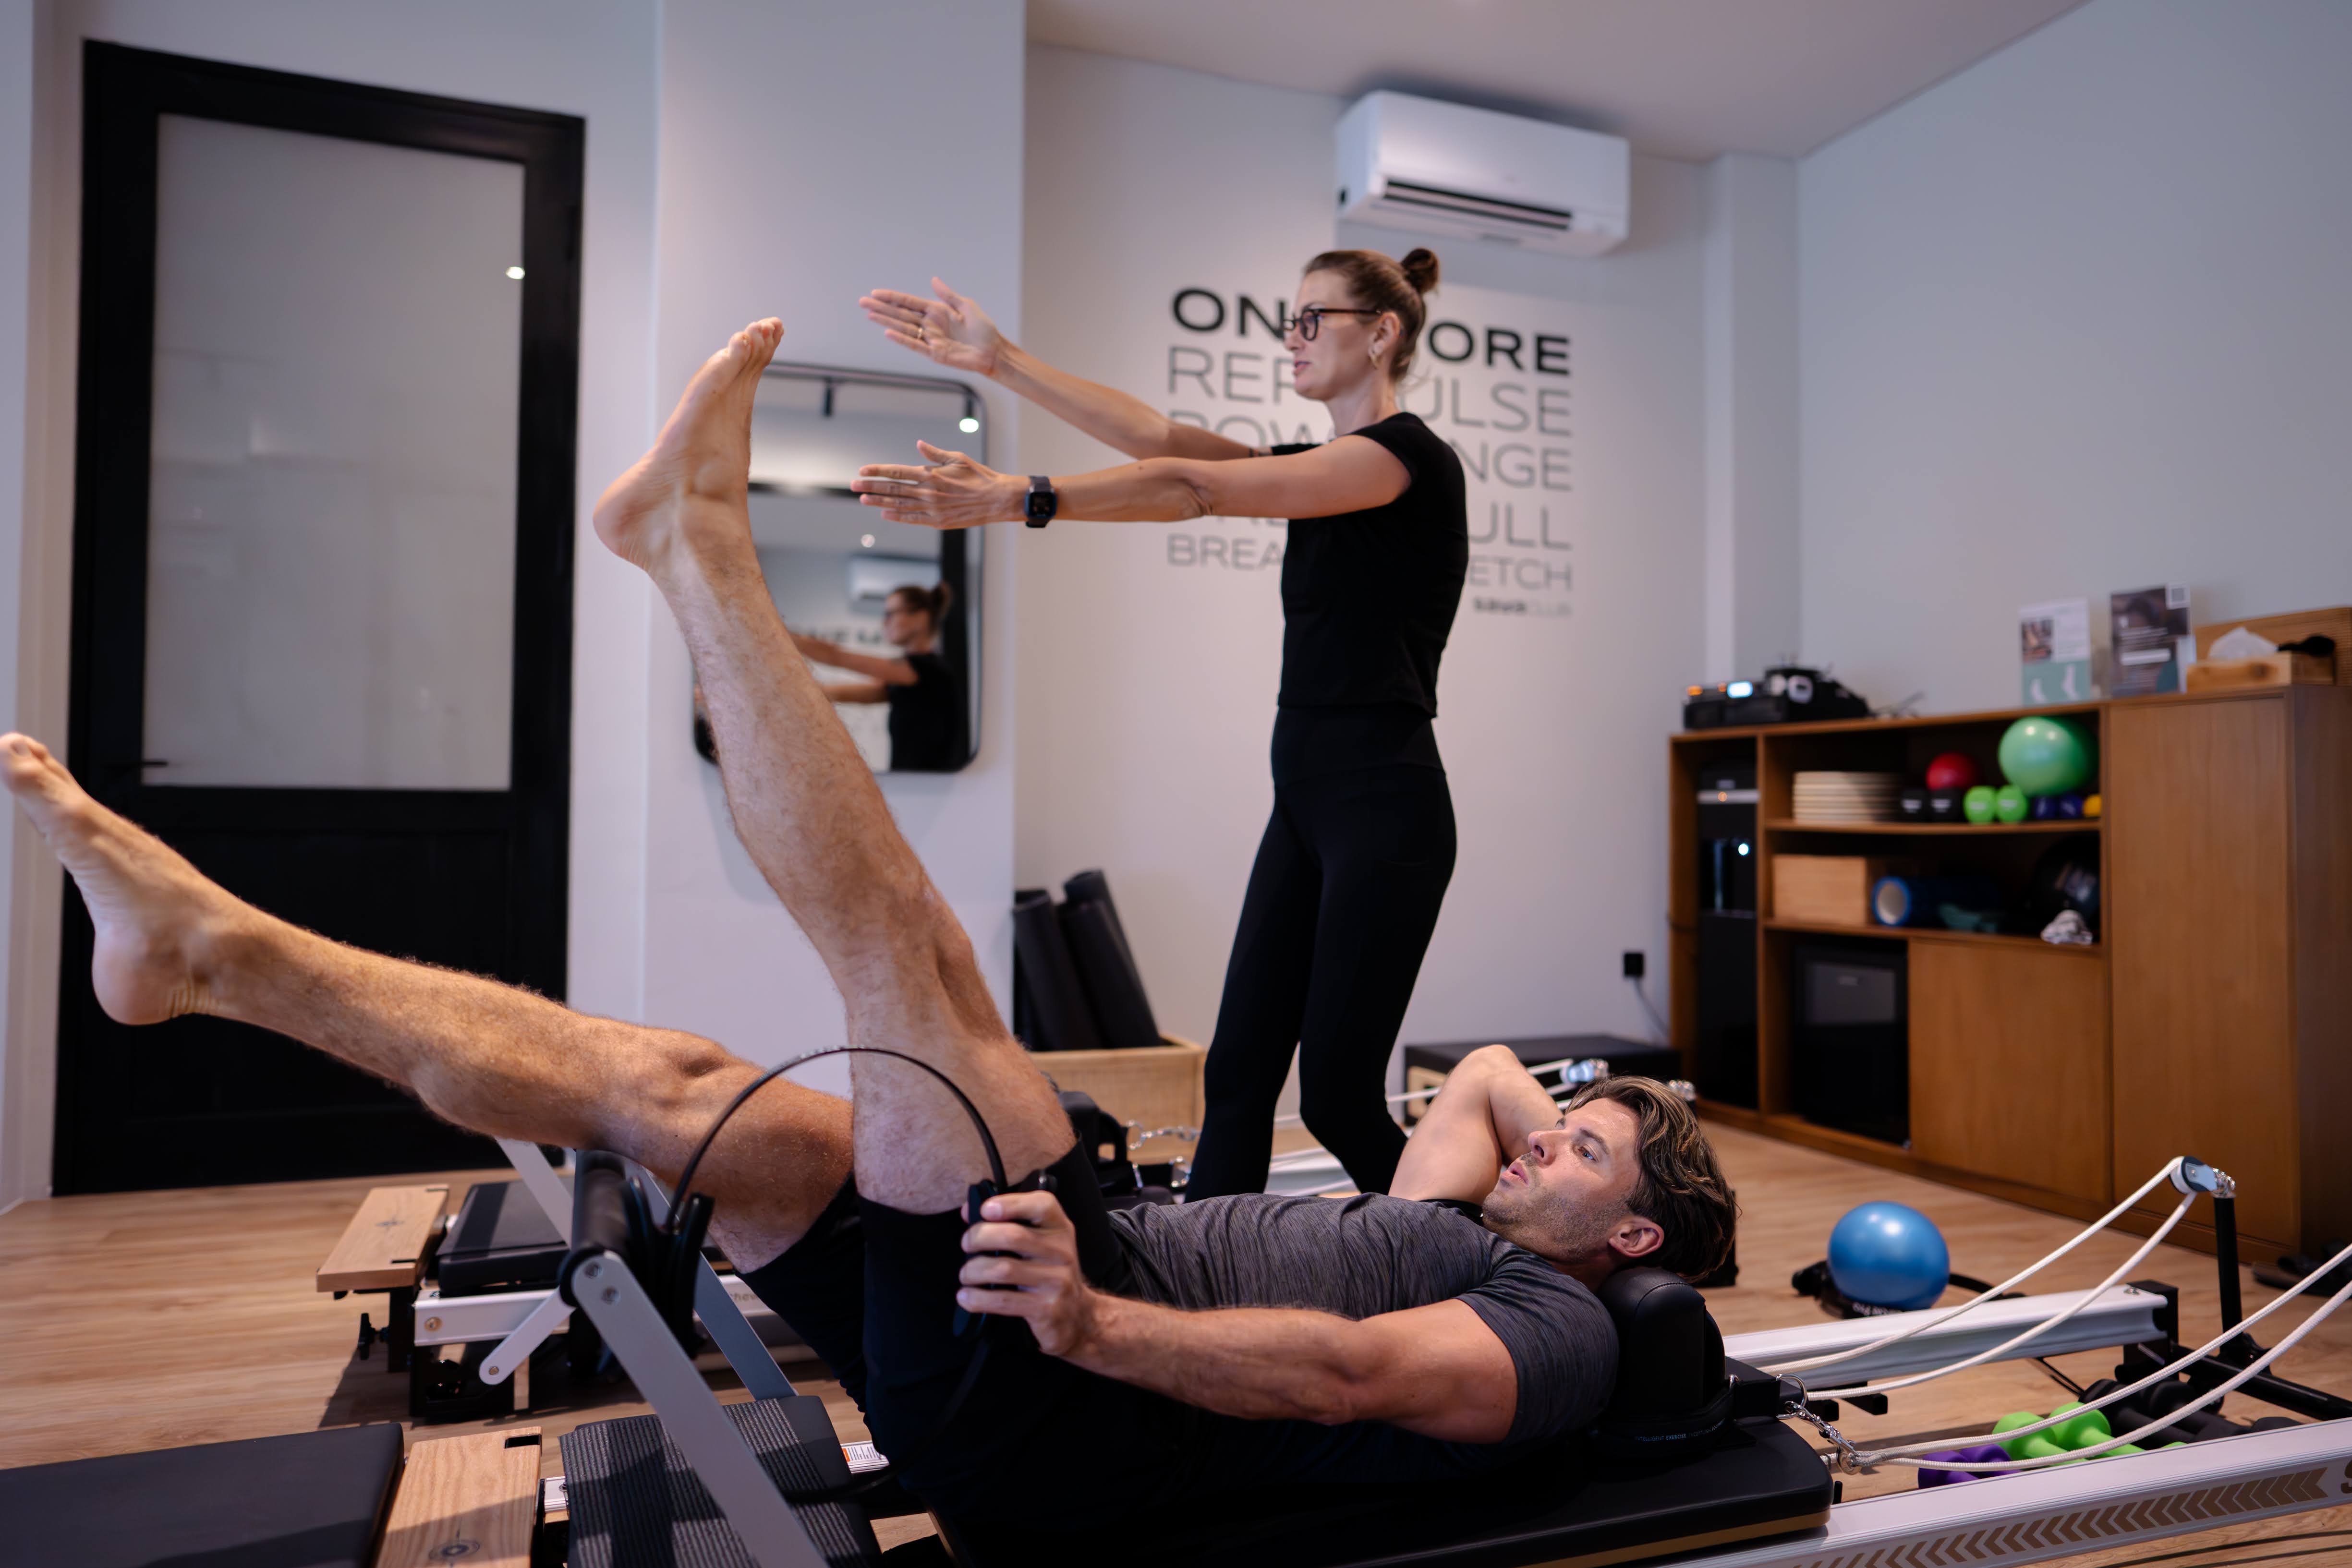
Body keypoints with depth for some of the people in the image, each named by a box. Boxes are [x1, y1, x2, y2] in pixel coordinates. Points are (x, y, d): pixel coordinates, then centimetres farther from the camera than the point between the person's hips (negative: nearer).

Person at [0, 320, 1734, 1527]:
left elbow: (1342, 1375, -21)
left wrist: (1095, 1322, -31)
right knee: (666, 1082, -1)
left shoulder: (1560, 1330, 1)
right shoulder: (1452, 1236, 26)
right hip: (996, 1366, 8)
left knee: (908, 950, -20)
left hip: (1058, 1403, -8)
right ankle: (208, 947, 7)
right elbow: (1488, 1073, 46)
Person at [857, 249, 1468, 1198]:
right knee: (1237, 1076, 6)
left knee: (1337, 1097, -1)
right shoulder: (1320, 471, 16)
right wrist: (1001, 362, 1)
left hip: (1384, 809, -9)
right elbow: (1159, 437, 7)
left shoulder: (1408, 455, -10)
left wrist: (1014, 498, -28)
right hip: (1306, 803, 9)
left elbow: (1193, 488, -22)